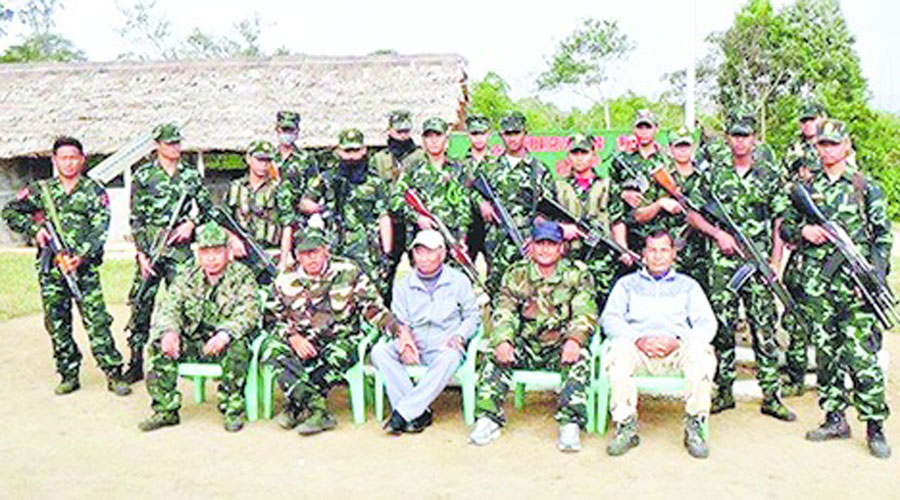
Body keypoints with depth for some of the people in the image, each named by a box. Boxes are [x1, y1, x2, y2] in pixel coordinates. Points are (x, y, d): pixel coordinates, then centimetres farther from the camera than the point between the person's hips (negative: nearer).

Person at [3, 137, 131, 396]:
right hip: (50, 268, 3)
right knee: (57, 323, 8)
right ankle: (69, 376, 18)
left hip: (84, 266, -3)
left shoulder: (94, 191, 3)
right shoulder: (40, 190, 11)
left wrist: (82, 256, -18)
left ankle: (113, 374, -4)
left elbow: (100, 230, -5)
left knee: (97, 320, -7)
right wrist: (34, 229, -2)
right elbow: (10, 211, 15)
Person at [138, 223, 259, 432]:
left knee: (238, 348, -35)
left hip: (224, 344, -4)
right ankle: (165, 410, -8)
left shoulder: (242, 276, -3)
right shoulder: (188, 276, 10)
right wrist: (169, 332, -22)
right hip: (193, 343, 4)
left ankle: (232, 410, -18)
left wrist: (225, 334, -35)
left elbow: (248, 314, -16)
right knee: (159, 347, -19)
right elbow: (168, 307, 1)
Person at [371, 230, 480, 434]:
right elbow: (398, 320, 6)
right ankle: (419, 412, -30)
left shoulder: (459, 281, 9)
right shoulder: (403, 286, 14)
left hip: (445, 346, -2)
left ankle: (402, 413, -34)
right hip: (413, 349, 3)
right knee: (379, 351, -26)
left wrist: (459, 337, -11)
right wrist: (403, 341, -15)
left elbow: (472, 317, 8)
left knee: (449, 358, -39)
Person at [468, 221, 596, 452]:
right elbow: (503, 314, -2)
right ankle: (488, 418, -20)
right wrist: (503, 341, -24)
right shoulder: (516, 274, 5)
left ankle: (570, 423, -32)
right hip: (524, 346, 2)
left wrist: (574, 340, -30)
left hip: (560, 348, -2)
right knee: (493, 353, -23)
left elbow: (585, 314, -9)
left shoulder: (578, 275, 1)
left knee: (579, 358, -32)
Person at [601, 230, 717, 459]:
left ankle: (694, 427, -22)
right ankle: (626, 426, -27)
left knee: (701, 352, -33)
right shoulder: (627, 283, 24)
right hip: (638, 348, 0)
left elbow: (707, 323, 10)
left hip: (677, 349, 0)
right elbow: (609, 318, 8)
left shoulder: (688, 285, 26)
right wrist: (638, 339, -13)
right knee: (618, 349, -35)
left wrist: (677, 341, -12)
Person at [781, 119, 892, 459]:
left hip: (855, 282, -3)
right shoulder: (806, 188, 12)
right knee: (826, 351, 8)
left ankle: (875, 426, 4)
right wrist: (803, 230, -6)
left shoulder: (867, 188, 4)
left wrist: (875, 276, -7)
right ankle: (834, 419, 18)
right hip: (816, 281, 3)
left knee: (861, 354, -6)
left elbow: (883, 236, 3)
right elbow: (785, 228, 16)